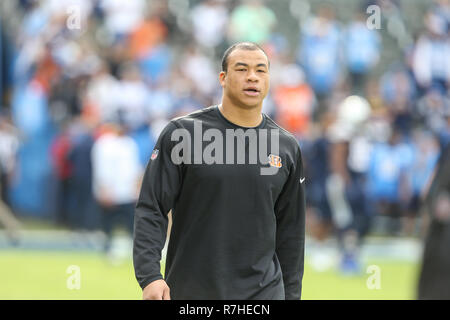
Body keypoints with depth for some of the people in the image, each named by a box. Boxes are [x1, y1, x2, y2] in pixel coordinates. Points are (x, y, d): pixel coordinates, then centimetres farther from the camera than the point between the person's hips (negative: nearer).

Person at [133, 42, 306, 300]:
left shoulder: (287, 147, 7)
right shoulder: (182, 133, -2)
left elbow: (291, 230, 13)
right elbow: (151, 209, -5)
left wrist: (291, 294, 12)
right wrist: (149, 276, -17)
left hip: (263, 292, 1)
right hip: (189, 290, -1)